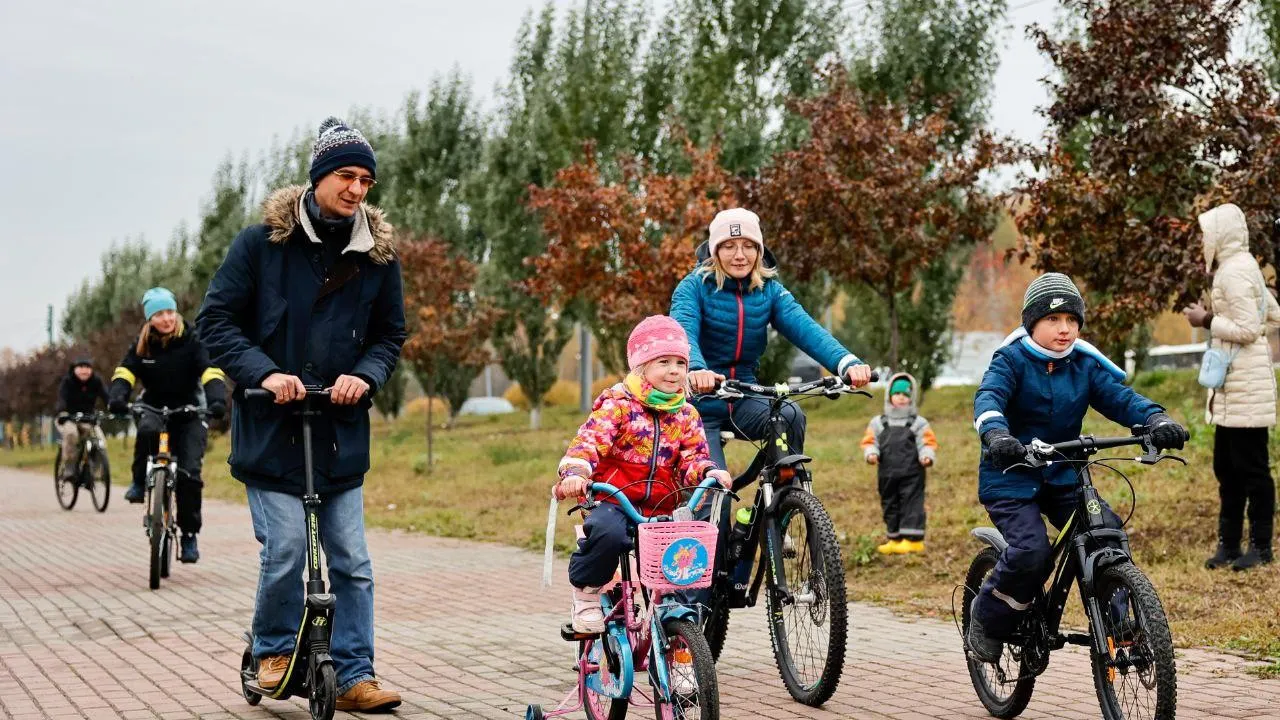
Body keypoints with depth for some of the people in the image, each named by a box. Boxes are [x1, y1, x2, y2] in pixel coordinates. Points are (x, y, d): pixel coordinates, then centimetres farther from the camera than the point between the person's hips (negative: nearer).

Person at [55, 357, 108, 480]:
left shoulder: (96, 381, -8)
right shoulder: (67, 381, -14)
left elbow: (105, 397, -21)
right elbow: (62, 399, -30)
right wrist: (62, 413, -51)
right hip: (68, 418, -2)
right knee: (71, 433, -35)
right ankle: (68, 469, -24)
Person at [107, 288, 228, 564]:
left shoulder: (192, 342, -9)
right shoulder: (142, 345, -1)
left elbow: (211, 372, -22)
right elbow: (125, 373, -13)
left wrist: (217, 400, -42)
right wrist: (117, 397, -35)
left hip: (188, 413, -1)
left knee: (189, 473, -15)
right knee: (147, 430, -36)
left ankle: (189, 536, -1)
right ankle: (140, 481, -11)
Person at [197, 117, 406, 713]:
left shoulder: (378, 255, 5)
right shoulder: (263, 242, -4)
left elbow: (390, 334, 12)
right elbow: (217, 318, -3)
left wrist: (366, 375, -9)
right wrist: (263, 372, -18)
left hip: (341, 432, 3)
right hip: (271, 428, -3)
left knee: (351, 561, 3)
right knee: (286, 551, -9)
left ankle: (354, 676, 12)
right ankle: (273, 650, 17)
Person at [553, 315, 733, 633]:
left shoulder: (686, 416, 12)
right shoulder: (618, 404, -3)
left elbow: (693, 458, 4)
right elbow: (588, 440, -16)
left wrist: (710, 472, -20)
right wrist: (575, 473, -36)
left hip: (661, 509, 5)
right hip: (612, 500, -5)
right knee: (608, 533, -36)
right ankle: (587, 590, -8)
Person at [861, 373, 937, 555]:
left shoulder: (918, 422, 4)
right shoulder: (878, 423, 10)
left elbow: (928, 443, -1)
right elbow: (870, 441, 6)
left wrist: (927, 456, -20)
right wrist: (871, 453, -15)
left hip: (912, 473, -4)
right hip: (887, 474, 4)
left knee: (911, 504, -6)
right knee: (890, 505, 10)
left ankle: (913, 540, -4)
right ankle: (895, 539, 19)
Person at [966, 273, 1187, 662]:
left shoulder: (1086, 365, 4)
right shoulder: (1012, 361, -9)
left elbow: (1120, 397, -8)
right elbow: (988, 397, -26)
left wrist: (1156, 418, -30)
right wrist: (997, 435, -48)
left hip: (1064, 476, 4)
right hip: (1011, 477, -4)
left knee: (1107, 531, -17)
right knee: (1031, 551, -23)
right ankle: (987, 620, 2)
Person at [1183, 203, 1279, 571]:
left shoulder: (1234, 272, -16)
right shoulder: (1241, 267, 14)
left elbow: (1248, 330, -21)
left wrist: (1208, 321, -11)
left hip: (1245, 387, -10)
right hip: (1232, 388, 10)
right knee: (1227, 467, 13)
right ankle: (1229, 543, 18)